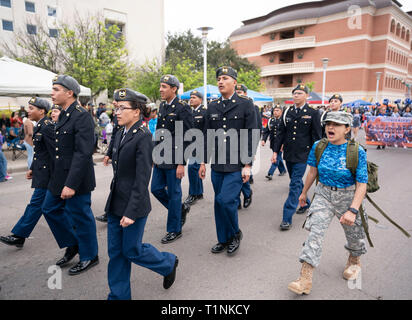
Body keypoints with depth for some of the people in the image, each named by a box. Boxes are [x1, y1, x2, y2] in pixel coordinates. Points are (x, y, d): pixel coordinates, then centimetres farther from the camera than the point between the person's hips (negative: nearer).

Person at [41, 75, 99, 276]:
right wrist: (59, 179, 19)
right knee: (50, 209, 18)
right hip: (59, 176, 10)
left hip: (76, 178, -10)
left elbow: (83, 153, -24)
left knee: (80, 217, 4)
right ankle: (73, 244, 35)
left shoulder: (82, 116, -18)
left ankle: (89, 256, 25)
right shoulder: (63, 115, 12)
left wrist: (71, 184, -26)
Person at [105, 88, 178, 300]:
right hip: (115, 203, 8)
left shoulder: (143, 137, -16)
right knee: (115, 252, 14)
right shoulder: (120, 135, 9)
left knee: (132, 250, 6)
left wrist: (131, 212, -21)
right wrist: (114, 202, 18)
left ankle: (168, 263, 33)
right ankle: (118, 295, 31)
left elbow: (142, 179, -20)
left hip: (133, 205, -8)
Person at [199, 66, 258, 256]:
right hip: (217, 165, 5)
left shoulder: (246, 104, -2)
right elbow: (207, 136, 14)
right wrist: (203, 162, 11)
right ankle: (223, 240, 29)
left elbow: (252, 136, -6)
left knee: (226, 200, -13)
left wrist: (247, 165, -10)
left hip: (237, 165, -5)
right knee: (219, 203, 11)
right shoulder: (212, 107, 11)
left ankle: (235, 234, 14)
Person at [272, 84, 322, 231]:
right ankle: (305, 203, 41)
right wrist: (276, 151, 4)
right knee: (296, 181, 17)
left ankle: (287, 218, -4)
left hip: (303, 155, -5)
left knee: (295, 184, -8)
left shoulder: (313, 113, -2)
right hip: (288, 154, 5)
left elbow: (316, 137, -2)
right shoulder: (287, 113, 8)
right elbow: (281, 133, 9)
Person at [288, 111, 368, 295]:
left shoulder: (357, 152, -18)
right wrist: (304, 192, 16)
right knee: (315, 230, -11)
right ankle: (305, 279, -11)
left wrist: (352, 210, -27)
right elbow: (313, 171, 7)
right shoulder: (318, 147, -8)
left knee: (353, 231, 18)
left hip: (348, 197, -1)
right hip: (324, 194, 2)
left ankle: (354, 260, 52)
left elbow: (362, 185, -19)